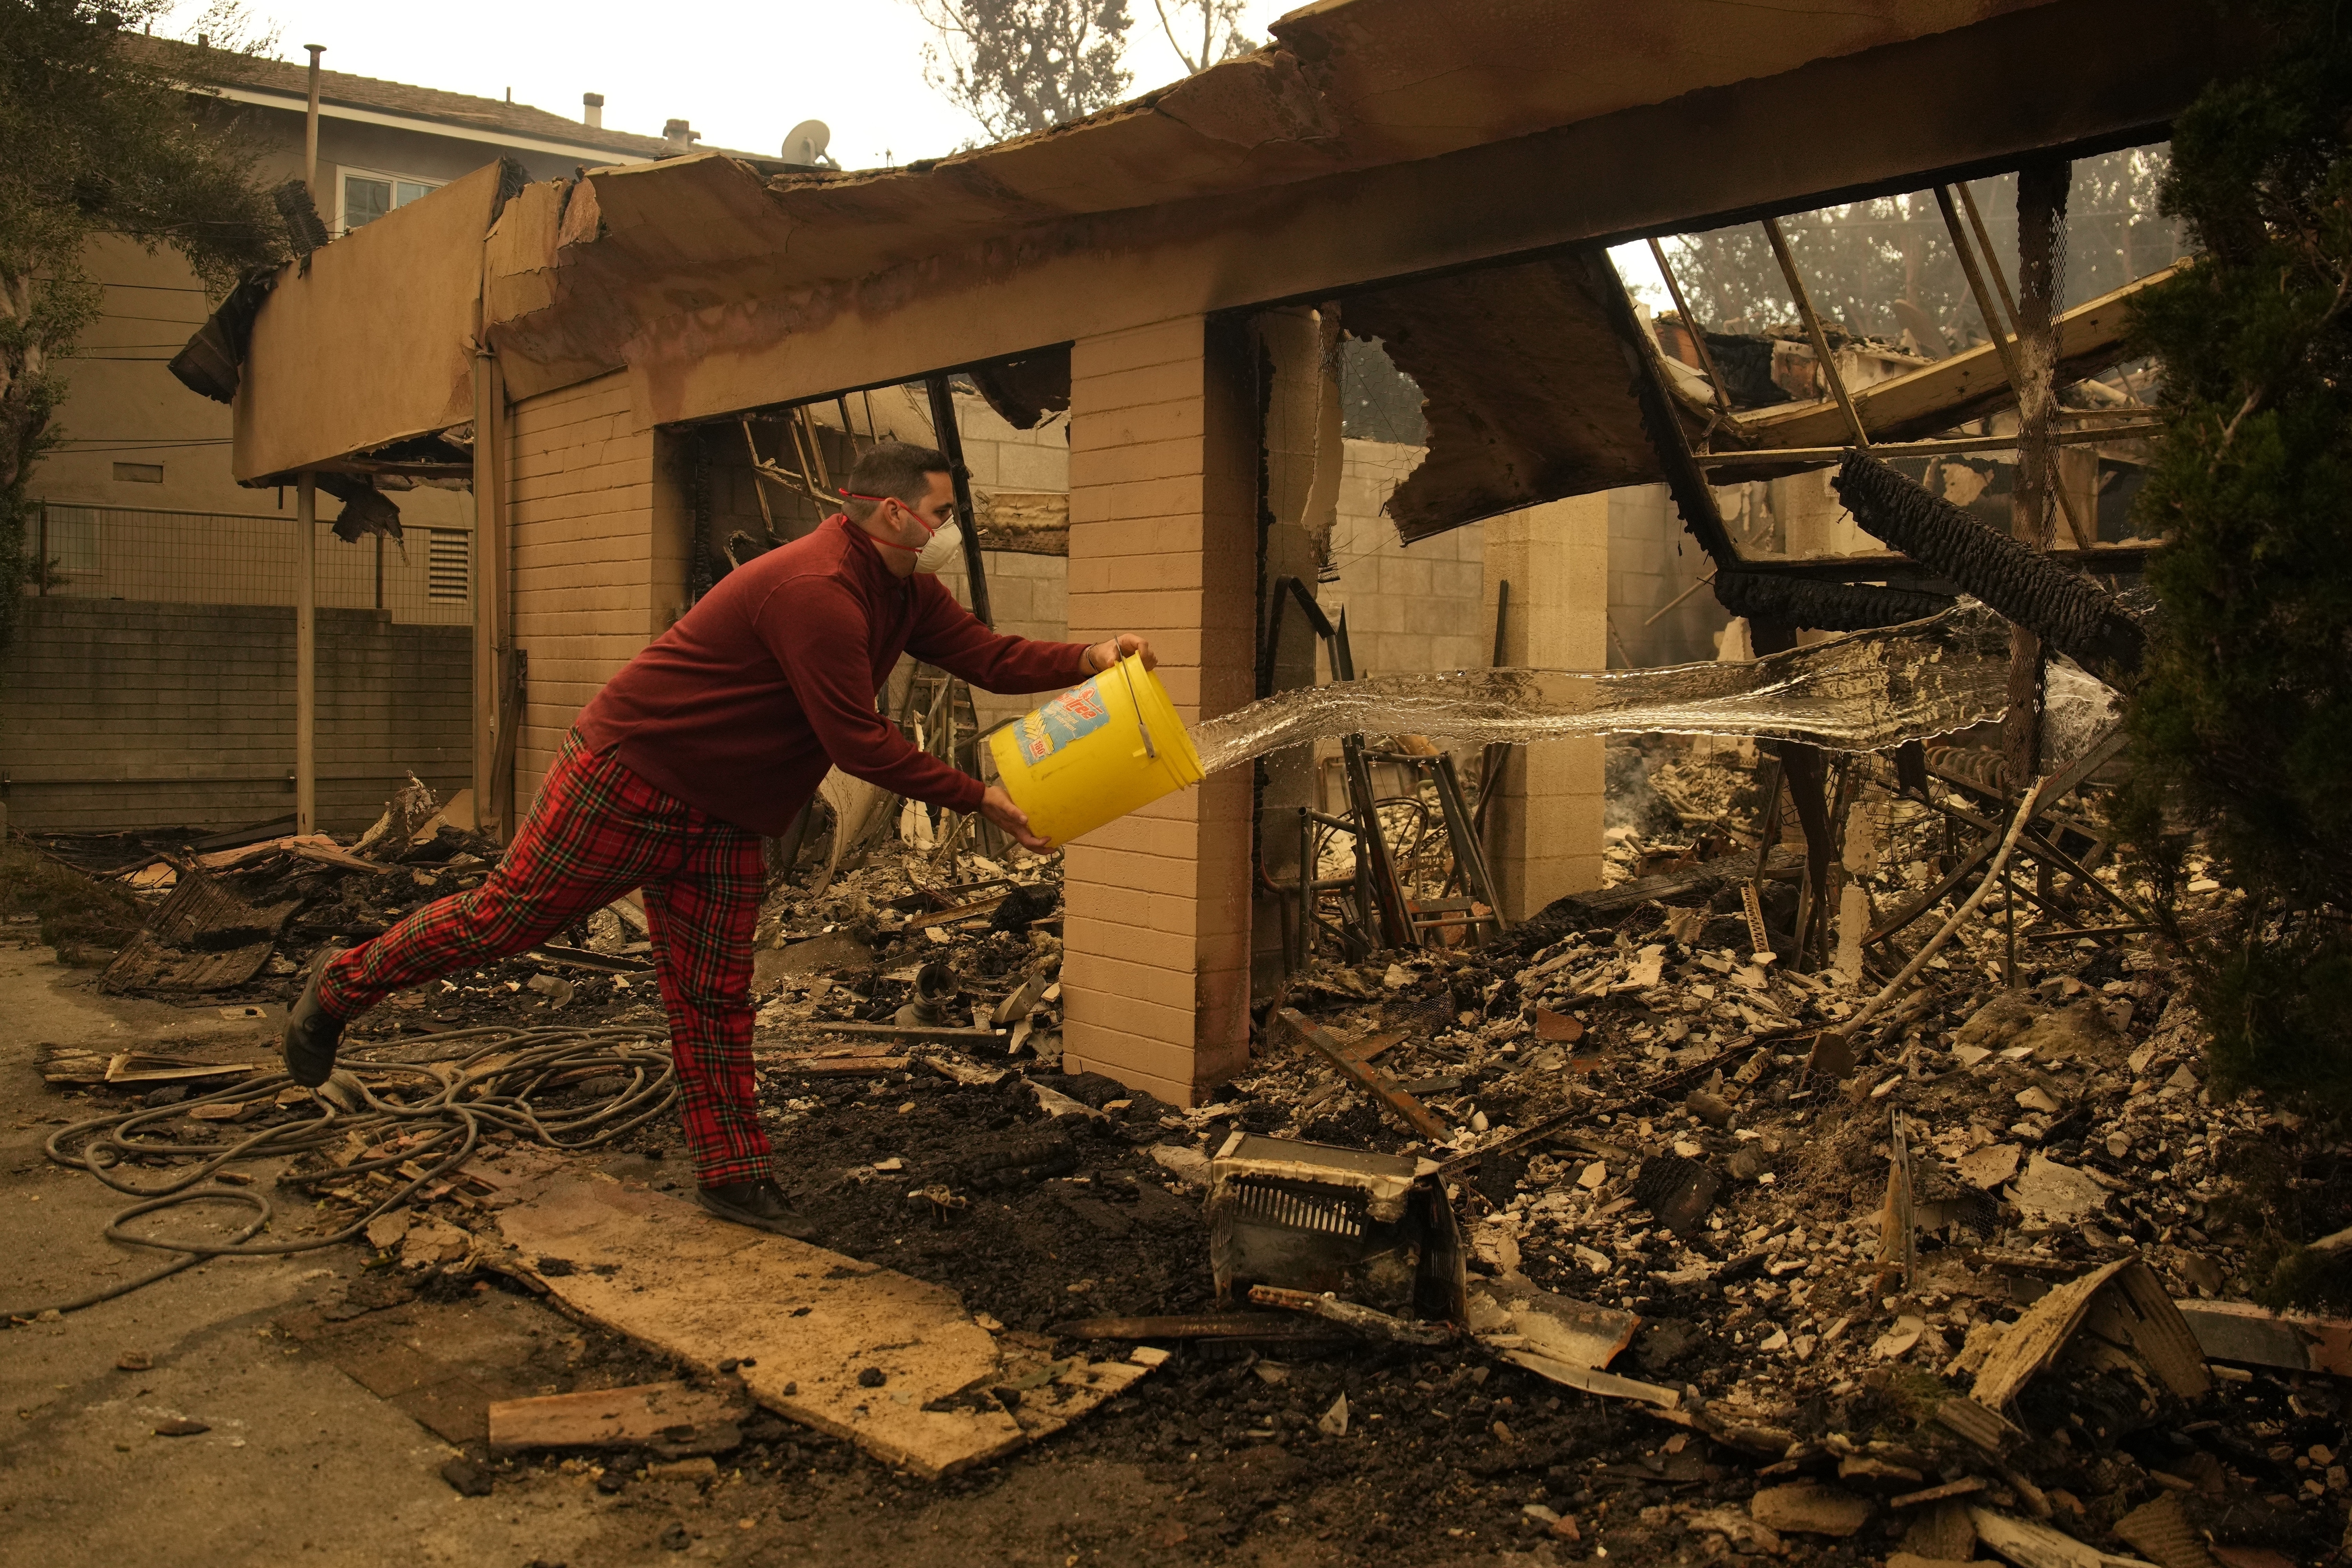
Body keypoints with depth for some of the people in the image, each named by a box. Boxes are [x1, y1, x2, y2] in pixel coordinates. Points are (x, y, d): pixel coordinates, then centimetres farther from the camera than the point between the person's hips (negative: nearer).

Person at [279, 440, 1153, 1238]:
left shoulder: (904, 592, 5)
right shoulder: (817, 589, -27)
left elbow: (990, 657, 1)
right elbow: (858, 743, -27)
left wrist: (1090, 660, -16)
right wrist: (977, 799, -21)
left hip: (720, 825, 9)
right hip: (628, 779, -9)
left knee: (715, 1002, 9)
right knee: (507, 917, 3)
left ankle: (735, 1177, 13)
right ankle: (340, 988, 25)